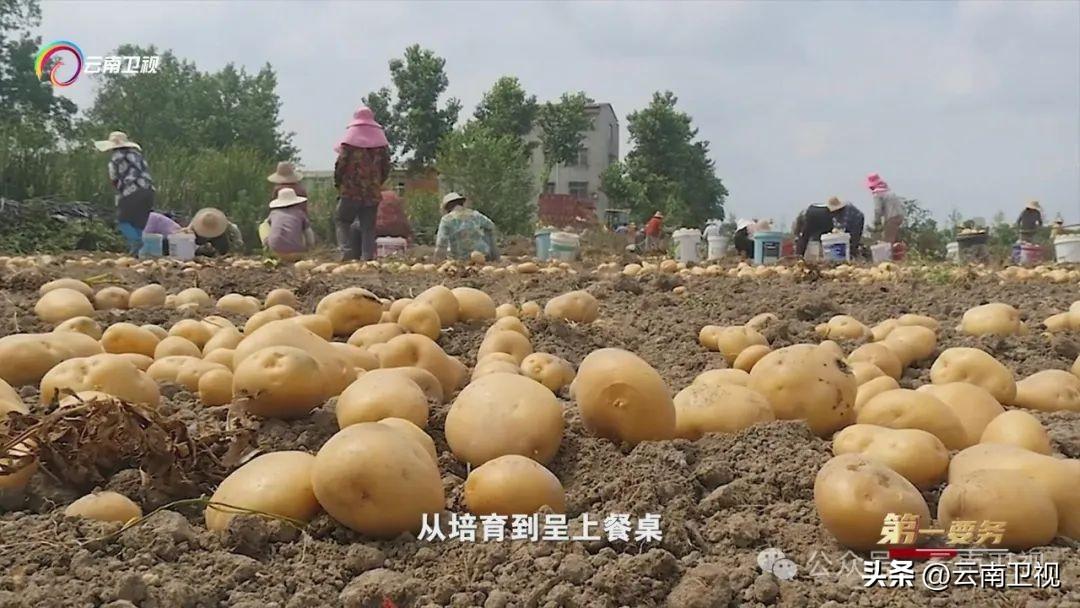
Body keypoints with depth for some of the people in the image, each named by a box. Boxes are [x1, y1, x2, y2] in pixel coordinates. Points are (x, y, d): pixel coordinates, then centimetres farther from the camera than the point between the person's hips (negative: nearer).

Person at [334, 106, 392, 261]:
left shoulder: (349, 138, -4)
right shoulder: (381, 139, 7)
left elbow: (341, 163, -7)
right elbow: (386, 167, 7)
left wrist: (338, 183, 8)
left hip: (351, 190, -3)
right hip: (373, 192, 3)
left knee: (341, 220, 8)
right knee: (368, 227, 6)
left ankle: (347, 251, -9)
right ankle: (368, 257, 0)